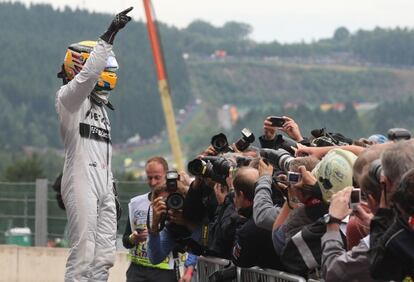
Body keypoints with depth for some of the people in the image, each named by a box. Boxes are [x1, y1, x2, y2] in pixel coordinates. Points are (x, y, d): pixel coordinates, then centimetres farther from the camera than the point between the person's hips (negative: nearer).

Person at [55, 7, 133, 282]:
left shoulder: (100, 107, 24)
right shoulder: (69, 97, -3)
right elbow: (87, 74, -25)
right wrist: (109, 37, -29)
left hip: (104, 188, 9)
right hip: (81, 184, -9)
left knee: (104, 258, 6)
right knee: (83, 254, -13)